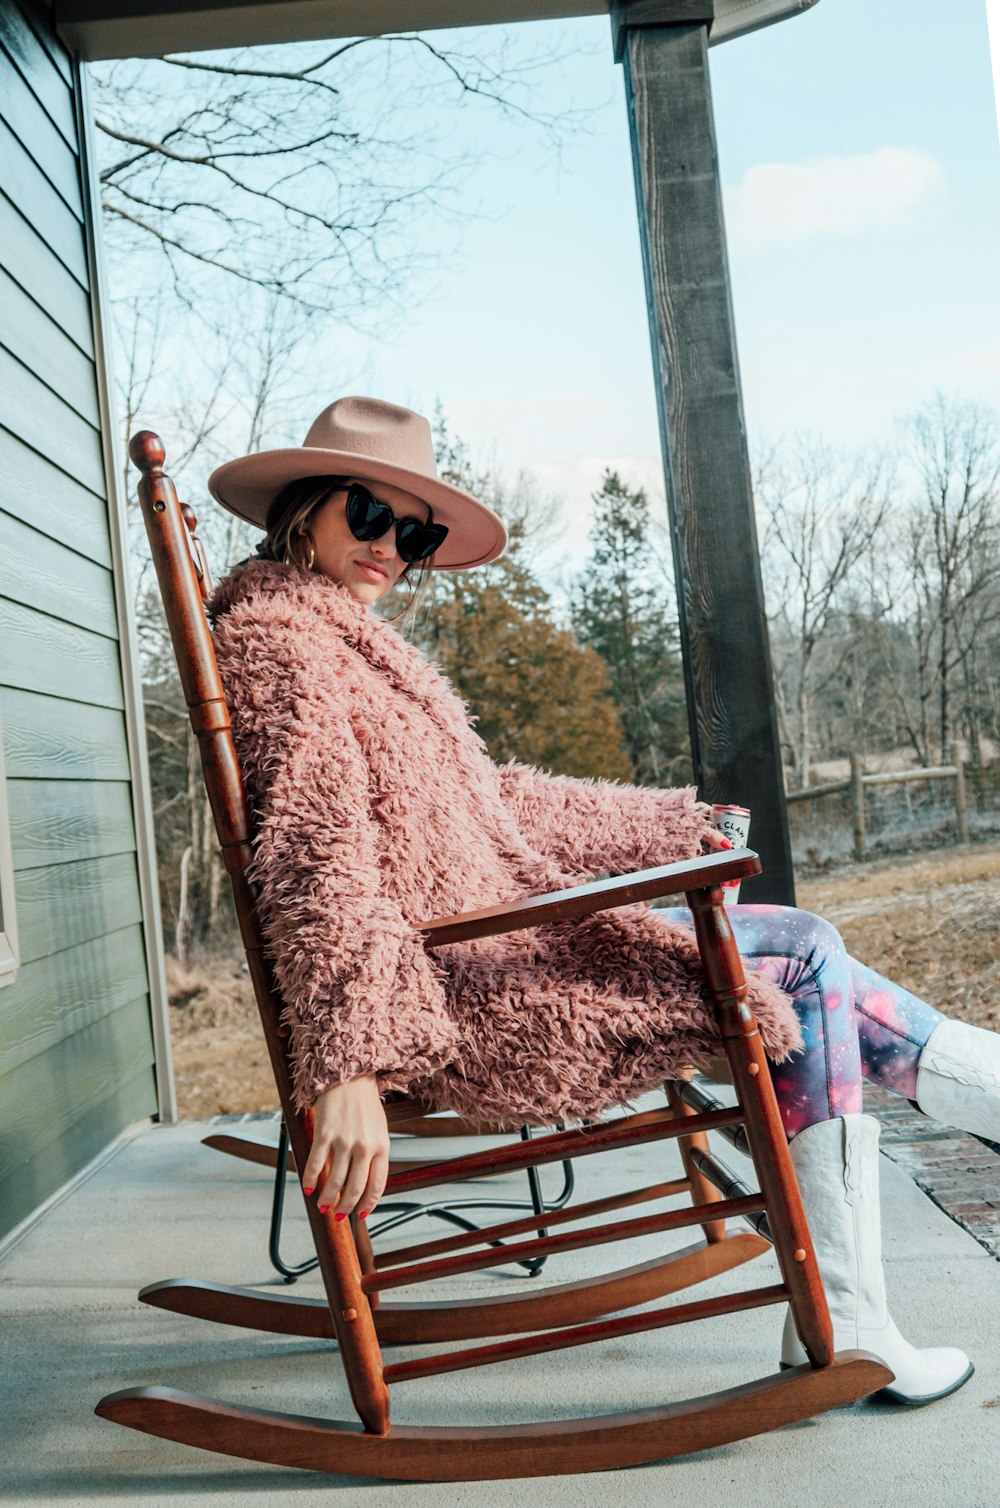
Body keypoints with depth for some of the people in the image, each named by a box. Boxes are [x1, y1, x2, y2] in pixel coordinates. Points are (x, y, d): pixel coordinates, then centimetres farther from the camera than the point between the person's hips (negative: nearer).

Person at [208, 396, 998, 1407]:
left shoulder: (350, 644, 23)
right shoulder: (276, 638, -7)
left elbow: (493, 801, 27)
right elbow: (318, 858, -21)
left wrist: (676, 827, 29)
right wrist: (352, 1063, -30)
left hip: (496, 944, 9)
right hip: (457, 994, -9)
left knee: (807, 964, 4)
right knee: (806, 964, -6)